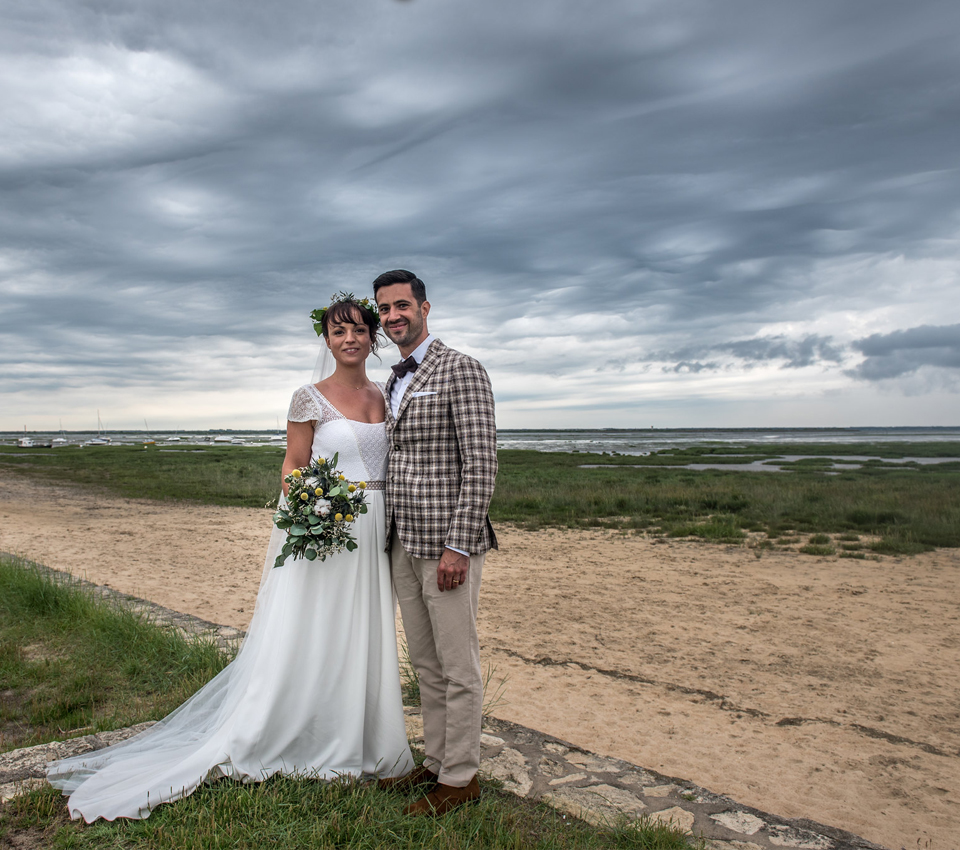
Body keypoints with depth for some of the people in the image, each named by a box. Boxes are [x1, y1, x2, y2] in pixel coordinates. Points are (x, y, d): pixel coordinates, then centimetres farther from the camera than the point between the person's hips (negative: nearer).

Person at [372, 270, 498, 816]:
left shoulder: (460, 370, -9)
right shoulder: (392, 384, 17)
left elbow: (482, 464, -15)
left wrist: (458, 547, -19)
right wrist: (391, 537, 13)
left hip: (447, 545, -8)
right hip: (404, 546, 8)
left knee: (458, 669, 4)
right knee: (427, 667, 17)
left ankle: (460, 778, 20)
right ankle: (436, 762, 32)